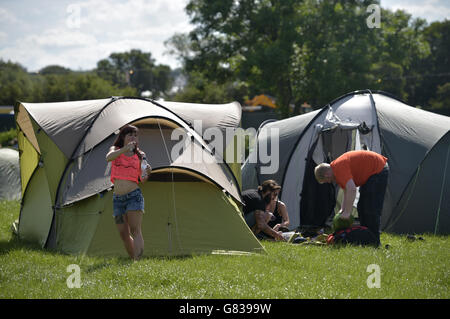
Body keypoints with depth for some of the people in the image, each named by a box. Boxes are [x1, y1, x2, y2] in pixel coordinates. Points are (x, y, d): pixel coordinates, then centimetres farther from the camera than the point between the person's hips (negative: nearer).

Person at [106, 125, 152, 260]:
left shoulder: (139, 155, 8)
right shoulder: (116, 149, 9)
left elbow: (142, 179, 8)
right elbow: (109, 157, -16)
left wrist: (147, 173, -15)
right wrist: (125, 149, -29)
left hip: (134, 195, -2)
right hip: (118, 198, 2)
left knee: (135, 231, -14)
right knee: (124, 235, 6)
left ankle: (137, 261, -24)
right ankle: (133, 259, 19)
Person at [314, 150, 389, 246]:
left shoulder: (339, 168, -24)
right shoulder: (337, 167, 9)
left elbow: (352, 189, -33)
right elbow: (347, 190, 16)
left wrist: (347, 212, -29)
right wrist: (343, 209, 7)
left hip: (379, 170, -11)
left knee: (371, 209, -13)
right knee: (362, 208, 13)